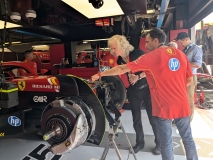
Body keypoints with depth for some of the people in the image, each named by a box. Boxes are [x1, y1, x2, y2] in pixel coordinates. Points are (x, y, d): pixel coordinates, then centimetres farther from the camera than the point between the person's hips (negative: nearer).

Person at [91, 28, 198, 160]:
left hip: (164, 107, -5)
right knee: (188, 138, 22)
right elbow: (190, 80, 10)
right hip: (183, 105, 6)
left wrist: (100, 74, -2)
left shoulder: (151, 57, -11)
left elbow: (122, 69, -11)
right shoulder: (180, 54, 5)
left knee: (166, 143, 11)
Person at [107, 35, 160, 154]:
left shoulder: (138, 53, -18)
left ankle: (159, 143, 25)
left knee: (153, 118, 4)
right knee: (136, 119, 12)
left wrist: (138, 76, -29)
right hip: (133, 91, 5)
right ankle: (140, 143, 32)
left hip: (147, 89, -5)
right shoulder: (119, 60, -2)